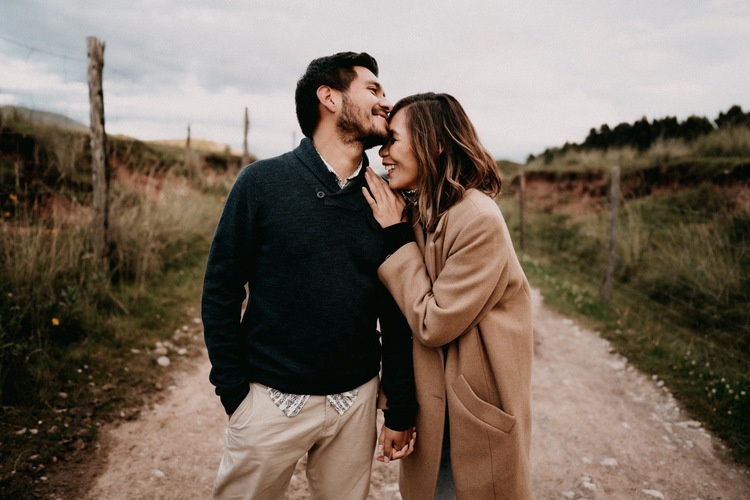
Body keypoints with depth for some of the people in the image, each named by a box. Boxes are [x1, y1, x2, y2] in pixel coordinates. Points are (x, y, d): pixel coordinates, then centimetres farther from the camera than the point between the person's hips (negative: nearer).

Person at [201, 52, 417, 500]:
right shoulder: (262, 182, -7)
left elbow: (398, 314, 3)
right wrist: (232, 391, -5)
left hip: (356, 398, 3)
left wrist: (401, 411, 4)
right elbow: (221, 291, -4)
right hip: (271, 396, -2)